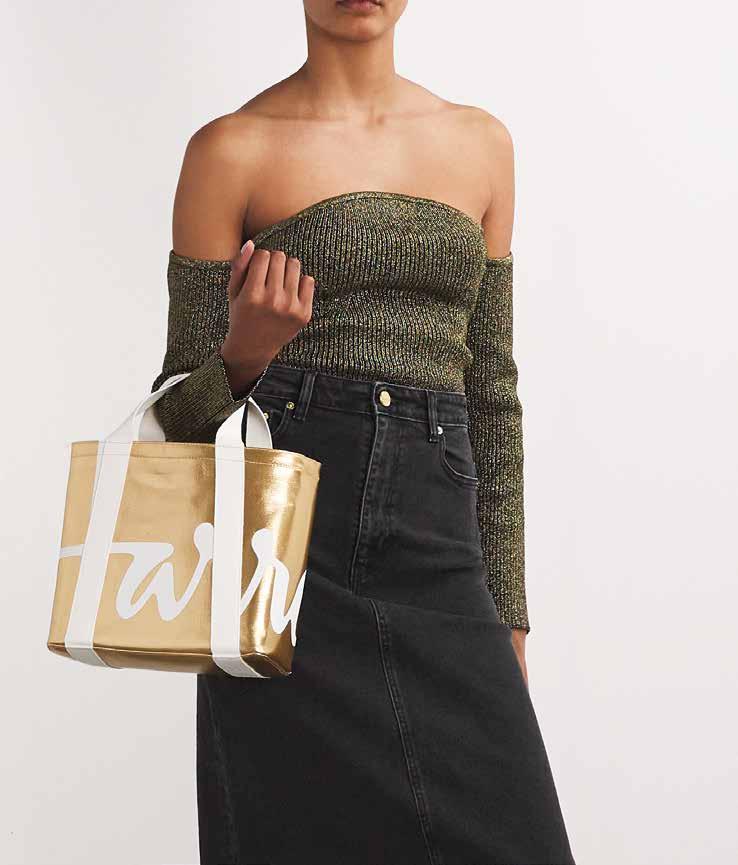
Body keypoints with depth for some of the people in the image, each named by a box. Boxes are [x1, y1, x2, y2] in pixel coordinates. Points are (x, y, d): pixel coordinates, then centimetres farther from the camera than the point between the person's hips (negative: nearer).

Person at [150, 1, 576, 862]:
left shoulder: (481, 144, 13)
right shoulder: (231, 150, 2)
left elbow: (492, 392, 15)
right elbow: (182, 408, 5)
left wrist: (506, 612, 12)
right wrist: (242, 359, -18)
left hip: (437, 558, 3)